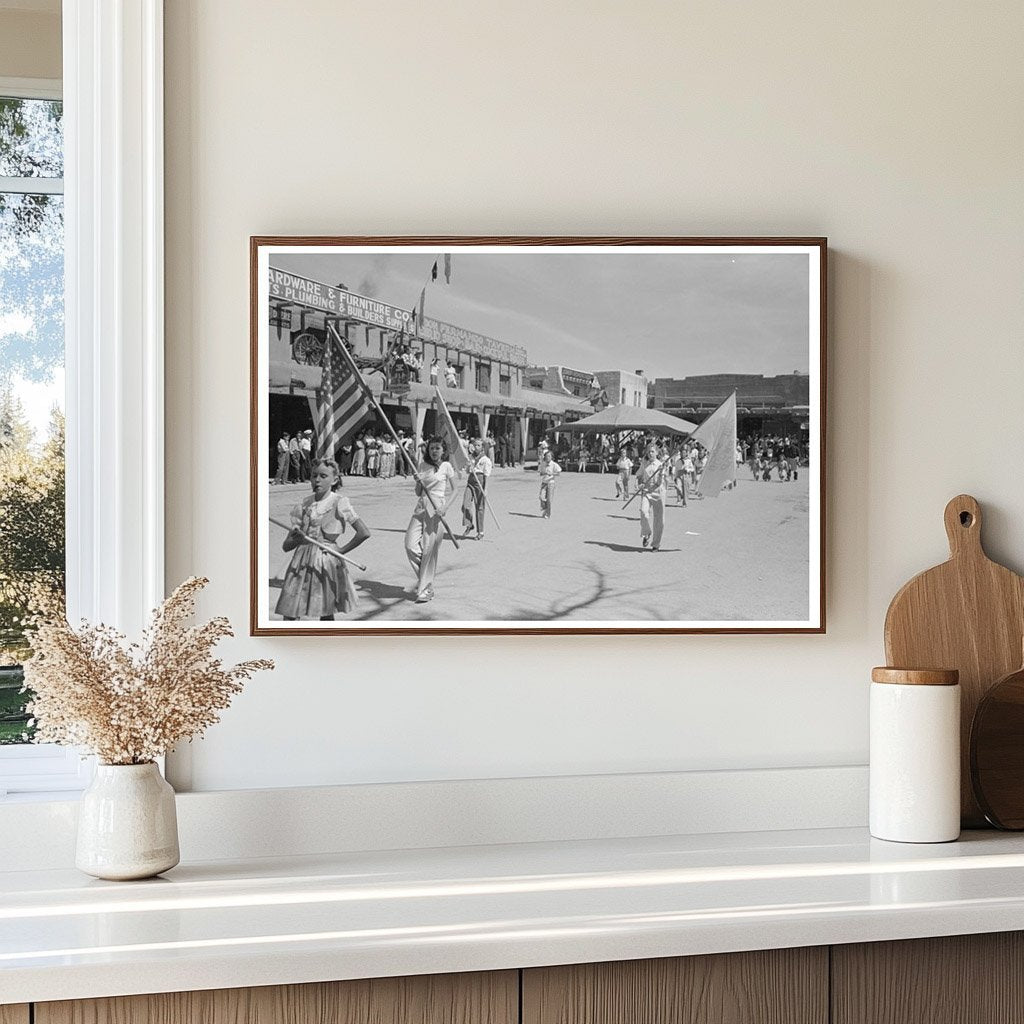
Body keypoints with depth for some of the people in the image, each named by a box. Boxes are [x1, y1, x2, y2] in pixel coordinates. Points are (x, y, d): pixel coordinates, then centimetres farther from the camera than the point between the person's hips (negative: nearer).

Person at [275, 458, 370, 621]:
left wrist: (342, 550, -7)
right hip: (301, 563, 4)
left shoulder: (339, 503, -3)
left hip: (327, 562, -4)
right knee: (288, 614, -2)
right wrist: (297, 538, -14)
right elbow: (286, 546, 7)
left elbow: (364, 533, -9)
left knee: (326, 615, 2)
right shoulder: (304, 505, 8)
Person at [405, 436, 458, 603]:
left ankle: (426, 590, 4)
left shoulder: (446, 466, 0)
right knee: (410, 545, -8)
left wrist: (445, 507, -13)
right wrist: (418, 482, -6)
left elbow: (454, 491, 2)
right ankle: (424, 579, 15)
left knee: (429, 549, -6)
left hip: (436, 508, -5)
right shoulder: (423, 465, 13)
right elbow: (418, 492, 16)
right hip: (421, 507, 5)